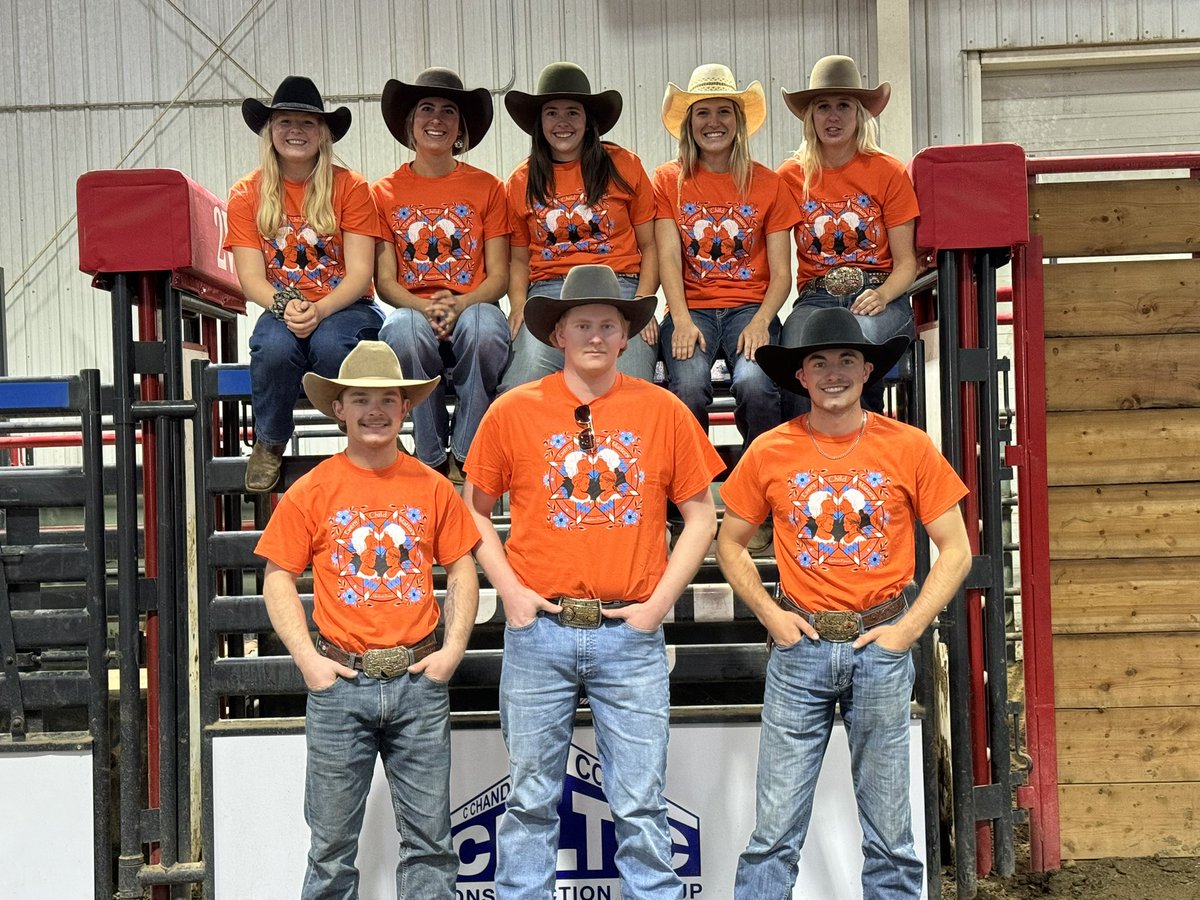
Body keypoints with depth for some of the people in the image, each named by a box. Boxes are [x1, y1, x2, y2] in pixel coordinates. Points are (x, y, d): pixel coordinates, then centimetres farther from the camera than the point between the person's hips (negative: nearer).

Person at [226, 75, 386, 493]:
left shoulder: (351, 187, 1)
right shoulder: (246, 195, 5)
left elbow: (360, 274, -6)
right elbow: (250, 278, -2)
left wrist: (320, 309, -25)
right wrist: (285, 305, -24)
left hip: (345, 307, -1)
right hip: (281, 312, 1)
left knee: (330, 345, -37)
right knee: (274, 346, -34)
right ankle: (270, 443, -6)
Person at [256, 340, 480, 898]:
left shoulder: (432, 488, 5)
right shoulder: (312, 491, 1)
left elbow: (462, 569, 10)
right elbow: (278, 579, 3)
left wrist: (454, 648, -1)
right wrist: (308, 658, -7)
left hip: (419, 681, 1)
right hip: (340, 683, -1)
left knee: (429, 838, 7)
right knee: (332, 842, 8)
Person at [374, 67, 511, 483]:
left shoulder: (487, 188, 10)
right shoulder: (385, 192, 11)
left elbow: (499, 276, 6)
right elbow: (385, 281, 6)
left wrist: (460, 305, -15)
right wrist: (425, 308, -15)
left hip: (473, 306, 0)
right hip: (412, 308, 0)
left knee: (485, 330, -37)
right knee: (405, 332, -37)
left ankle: (464, 458, -21)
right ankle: (431, 460, -22)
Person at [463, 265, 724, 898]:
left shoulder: (662, 411, 2)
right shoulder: (514, 411, 2)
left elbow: (700, 515, 7)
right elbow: (475, 512, 10)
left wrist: (660, 601, -1)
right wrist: (510, 591, -2)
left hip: (631, 635, 0)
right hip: (539, 632, 0)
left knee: (641, 803, 5)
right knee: (531, 798, 10)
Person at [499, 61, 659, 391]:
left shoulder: (624, 166, 11)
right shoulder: (522, 181, 16)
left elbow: (650, 244, 11)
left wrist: (643, 301, -6)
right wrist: (518, 305, 1)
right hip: (548, 292, 1)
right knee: (522, 392, -28)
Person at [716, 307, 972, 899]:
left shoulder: (909, 447, -1)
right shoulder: (769, 452, 1)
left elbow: (955, 551, 3)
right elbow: (730, 544, 11)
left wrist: (909, 627, -6)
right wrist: (770, 614, -1)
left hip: (881, 648, 0)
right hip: (800, 646, 0)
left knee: (889, 834, 9)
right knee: (775, 832, 2)